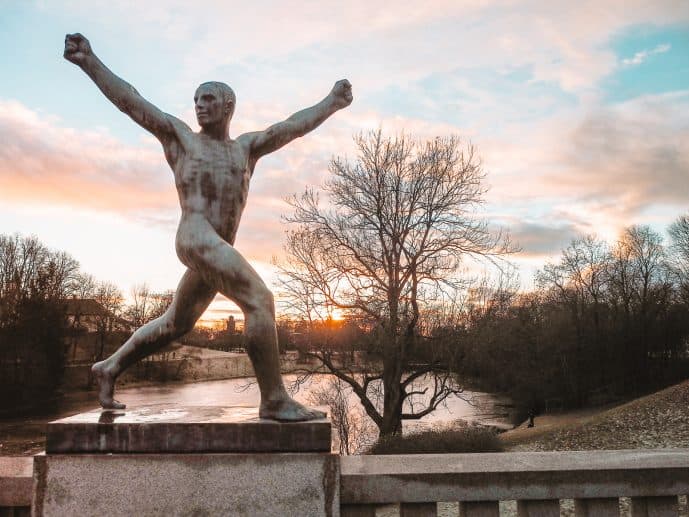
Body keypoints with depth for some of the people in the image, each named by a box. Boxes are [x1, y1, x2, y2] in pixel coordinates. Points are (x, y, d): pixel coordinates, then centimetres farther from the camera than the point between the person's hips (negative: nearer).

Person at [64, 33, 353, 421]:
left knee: (176, 324, 17)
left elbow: (292, 126, 15)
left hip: (220, 248, 7)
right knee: (260, 300, -20)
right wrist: (90, 62, 0)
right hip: (197, 238, -6)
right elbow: (132, 102, 8)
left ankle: (110, 368, 34)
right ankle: (275, 400, -18)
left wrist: (331, 104, 7)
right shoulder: (179, 135, 14)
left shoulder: (246, 146, 23)